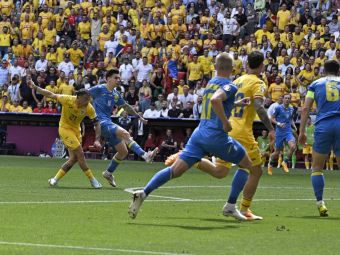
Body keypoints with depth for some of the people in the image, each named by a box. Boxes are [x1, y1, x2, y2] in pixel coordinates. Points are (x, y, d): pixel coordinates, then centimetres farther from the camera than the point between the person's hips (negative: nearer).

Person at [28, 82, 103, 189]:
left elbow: (97, 124, -8)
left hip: (76, 130, 5)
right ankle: (92, 180, -5)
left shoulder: (89, 108, -15)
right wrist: (35, 88, -13)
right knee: (80, 154, -15)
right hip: (65, 128, -5)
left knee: (74, 158, 0)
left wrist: (97, 140, -19)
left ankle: (54, 180, 12)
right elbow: (51, 95, -12)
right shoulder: (68, 100, -24)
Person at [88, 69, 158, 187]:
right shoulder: (99, 89, -5)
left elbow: (126, 106, 29)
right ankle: (144, 155, -40)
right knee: (124, 133, -29)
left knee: (123, 151, 6)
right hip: (101, 122, -9)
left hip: (109, 123, 9)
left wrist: (139, 116, 28)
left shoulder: (116, 94, 17)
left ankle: (108, 173, 23)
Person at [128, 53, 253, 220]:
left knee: (175, 170, -1)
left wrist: (236, 104, 30)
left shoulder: (210, 83, 18)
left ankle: (143, 193, -20)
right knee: (248, 165, 13)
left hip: (199, 133, 7)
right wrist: (226, 123, -19)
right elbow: (215, 100, -27)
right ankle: (231, 207, 9)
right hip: (216, 136, -7)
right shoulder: (229, 86, -7)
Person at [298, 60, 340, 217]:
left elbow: (305, 108, 6)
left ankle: (320, 203, -3)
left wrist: (302, 131, 6)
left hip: (323, 126, 0)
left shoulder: (316, 84, 14)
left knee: (317, 168, 11)